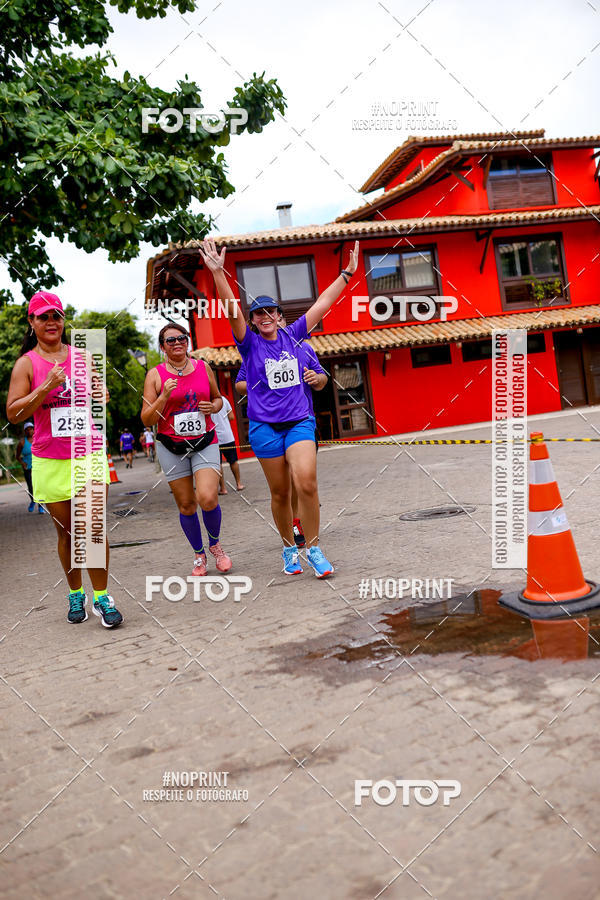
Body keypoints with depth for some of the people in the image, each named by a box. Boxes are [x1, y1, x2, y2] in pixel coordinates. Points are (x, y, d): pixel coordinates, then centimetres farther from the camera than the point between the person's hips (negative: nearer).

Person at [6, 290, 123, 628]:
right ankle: (76, 594, 26)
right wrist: (46, 387, -17)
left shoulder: (82, 356, 10)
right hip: (49, 460, -1)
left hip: (89, 452, 1)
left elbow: (100, 396, 25)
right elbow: (13, 413, -7)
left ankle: (102, 597, 2)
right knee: (66, 531, 8)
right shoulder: (27, 363, 1)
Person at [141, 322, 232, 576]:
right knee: (186, 505, 4)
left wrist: (213, 407, -3)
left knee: (208, 498, -17)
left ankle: (215, 544, 12)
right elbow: (147, 420, -4)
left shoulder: (203, 367, 6)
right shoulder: (155, 375, -1)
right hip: (171, 447, 0)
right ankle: (199, 555, 26)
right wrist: (164, 396, -18)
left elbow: (218, 398, 20)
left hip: (205, 443, 0)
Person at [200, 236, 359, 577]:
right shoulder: (250, 344, 0)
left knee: (307, 482, -17)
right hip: (265, 426, -1)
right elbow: (231, 308, -13)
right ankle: (289, 548, 24)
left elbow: (323, 303, 9)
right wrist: (218, 272, -25)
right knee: (280, 493, 4)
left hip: (300, 420, 1)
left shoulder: (293, 336, 7)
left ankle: (314, 548, -3)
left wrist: (348, 273, 9)